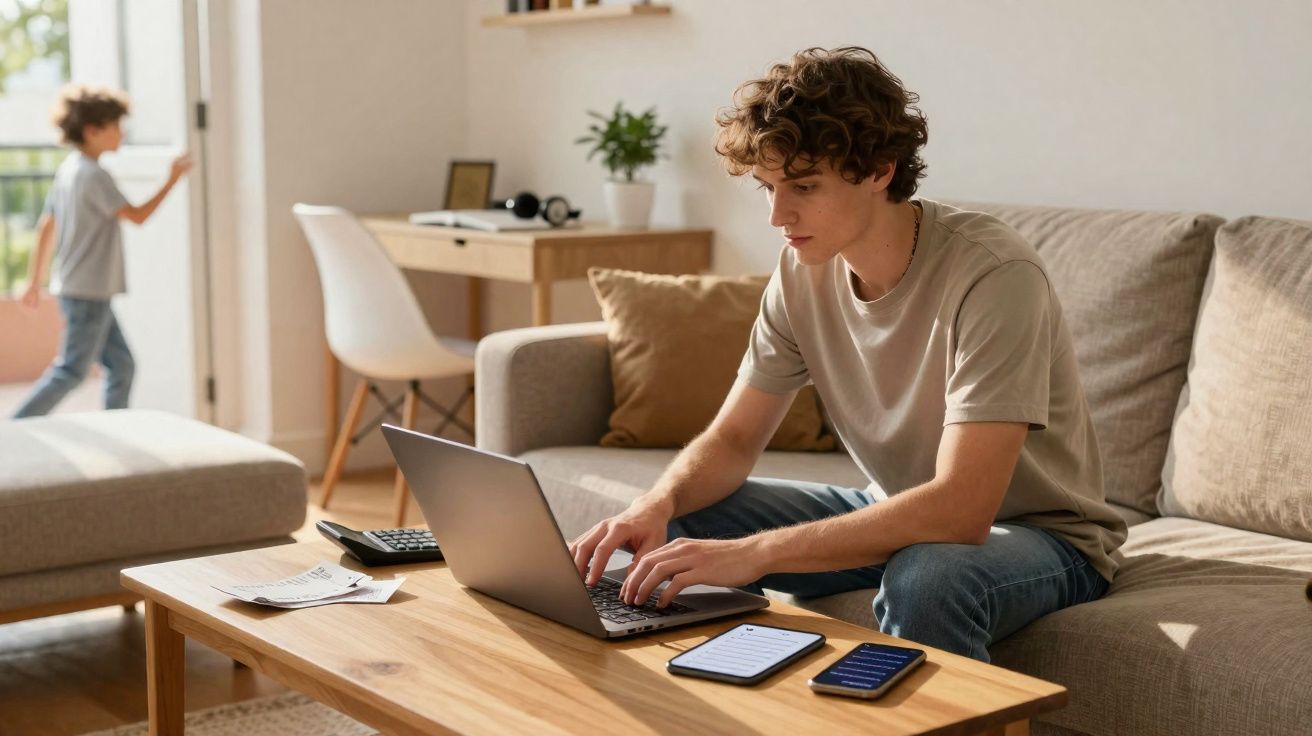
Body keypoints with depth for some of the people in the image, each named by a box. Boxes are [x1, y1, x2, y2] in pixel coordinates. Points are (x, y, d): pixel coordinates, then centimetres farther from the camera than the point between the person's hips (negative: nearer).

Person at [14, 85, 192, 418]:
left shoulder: (67, 170, 12)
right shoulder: (94, 176, -16)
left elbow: (46, 228, 15)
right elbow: (136, 216, -19)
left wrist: (35, 279, 19)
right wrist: (171, 180, -10)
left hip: (74, 288, 9)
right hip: (88, 292, -9)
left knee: (121, 364, 11)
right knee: (71, 371, -5)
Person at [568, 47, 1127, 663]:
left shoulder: (992, 275, -28)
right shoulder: (805, 268, -6)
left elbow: (961, 509, -35)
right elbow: (732, 439, 1)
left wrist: (756, 552, -39)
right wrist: (658, 503, -22)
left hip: (1044, 535, -6)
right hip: (899, 515, 7)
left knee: (926, 578, -39)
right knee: (680, 526, -6)